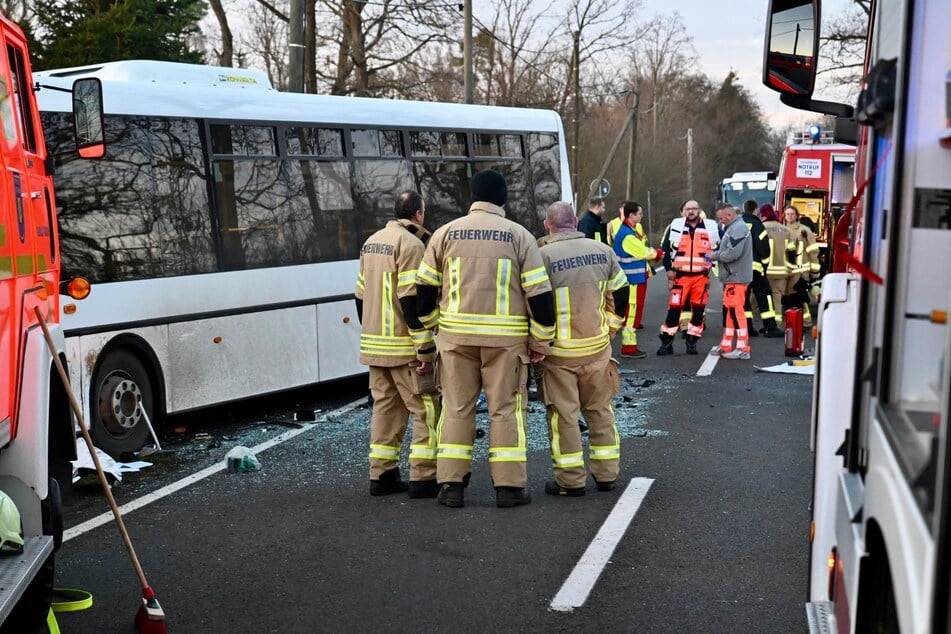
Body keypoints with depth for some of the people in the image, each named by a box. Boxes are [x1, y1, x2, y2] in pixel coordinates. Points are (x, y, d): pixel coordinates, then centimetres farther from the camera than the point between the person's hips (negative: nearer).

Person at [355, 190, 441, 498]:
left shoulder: (372, 242, 14)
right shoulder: (411, 244, -13)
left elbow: (361, 295, 18)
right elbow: (411, 300, -20)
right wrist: (426, 348, -18)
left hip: (375, 345, 8)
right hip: (404, 348, -8)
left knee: (385, 408, 13)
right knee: (427, 409, -2)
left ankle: (382, 476, 14)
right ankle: (422, 478, -4)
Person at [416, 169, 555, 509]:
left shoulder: (446, 233, 5)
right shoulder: (518, 235, 0)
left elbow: (425, 288, 6)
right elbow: (539, 293, -3)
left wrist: (431, 326, 18)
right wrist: (541, 341, 5)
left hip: (456, 334, 2)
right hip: (506, 337, -2)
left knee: (456, 407, 10)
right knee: (506, 408, 6)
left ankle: (450, 484, 10)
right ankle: (509, 486, 7)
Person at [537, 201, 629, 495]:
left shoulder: (543, 256, -14)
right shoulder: (602, 251, 2)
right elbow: (621, 293, 10)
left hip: (559, 352, -4)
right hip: (598, 346, 4)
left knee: (563, 414, 4)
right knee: (600, 410, 15)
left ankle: (571, 480, 8)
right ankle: (606, 474, 22)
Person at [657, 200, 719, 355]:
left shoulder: (710, 227, 3)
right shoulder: (676, 226, 2)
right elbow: (666, 247, 6)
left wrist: (714, 264, 6)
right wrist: (669, 268, 0)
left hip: (701, 276, 1)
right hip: (681, 275, -1)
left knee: (698, 310, 3)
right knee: (674, 308, -4)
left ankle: (692, 342, 14)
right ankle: (666, 342, 4)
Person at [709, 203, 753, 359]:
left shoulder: (738, 228, -16)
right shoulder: (732, 227, 17)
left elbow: (733, 253, -24)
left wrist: (715, 256, -12)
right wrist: (716, 254, 4)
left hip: (736, 278, -11)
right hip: (731, 277, 11)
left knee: (736, 311, -8)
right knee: (728, 310, 15)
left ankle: (743, 349, -5)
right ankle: (726, 345, 23)